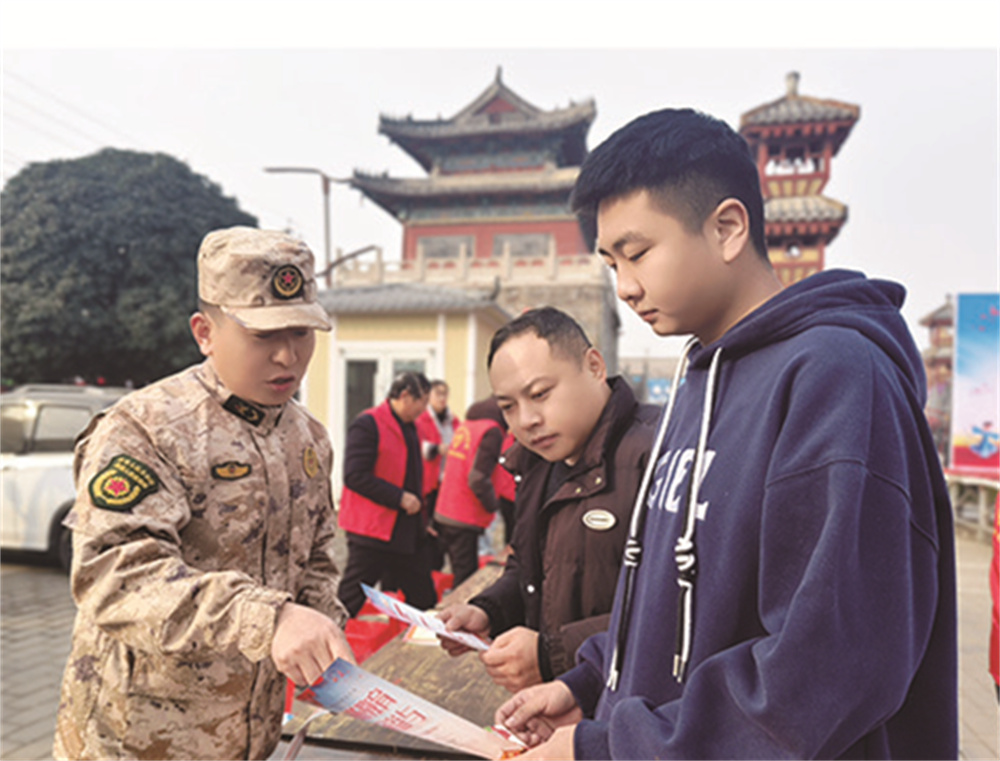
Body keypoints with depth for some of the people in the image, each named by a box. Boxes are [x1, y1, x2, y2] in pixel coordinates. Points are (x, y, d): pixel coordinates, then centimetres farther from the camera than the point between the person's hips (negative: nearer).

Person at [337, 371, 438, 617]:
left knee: (424, 600, 14)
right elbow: (355, 475, -21)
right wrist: (399, 497, -20)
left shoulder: (409, 427, 14)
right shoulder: (367, 424, -13)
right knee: (351, 597, 2)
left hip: (409, 532, 9)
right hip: (372, 530, -8)